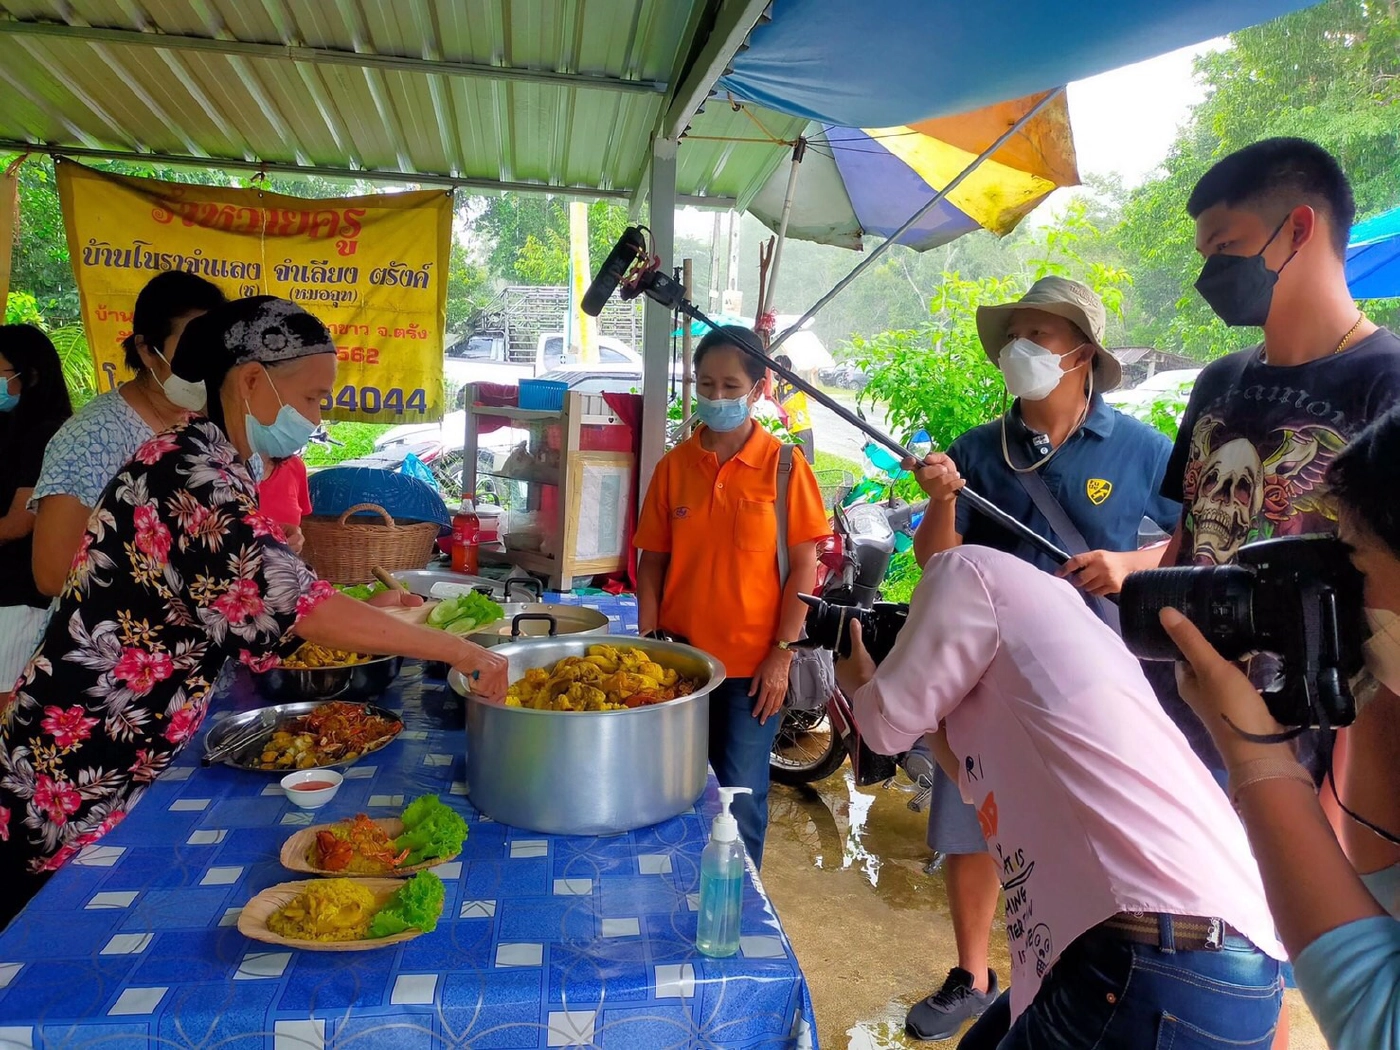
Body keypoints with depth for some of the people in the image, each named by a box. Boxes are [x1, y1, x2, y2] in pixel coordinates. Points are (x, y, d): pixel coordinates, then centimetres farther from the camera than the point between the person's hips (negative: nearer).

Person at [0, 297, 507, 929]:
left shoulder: (217, 468, 7)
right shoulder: (189, 468, -22)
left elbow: (243, 614, 11)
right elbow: (292, 602, -31)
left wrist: (370, 617, 4)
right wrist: (458, 651, -28)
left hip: (135, 769, 9)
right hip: (74, 787, -9)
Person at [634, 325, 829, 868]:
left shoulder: (785, 466, -5)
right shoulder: (674, 465, 3)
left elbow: (803, 566, -5)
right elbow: (653, 562, 6)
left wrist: (781, 654, -8)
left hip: (752, 666, -3)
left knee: (740, 800, 4)